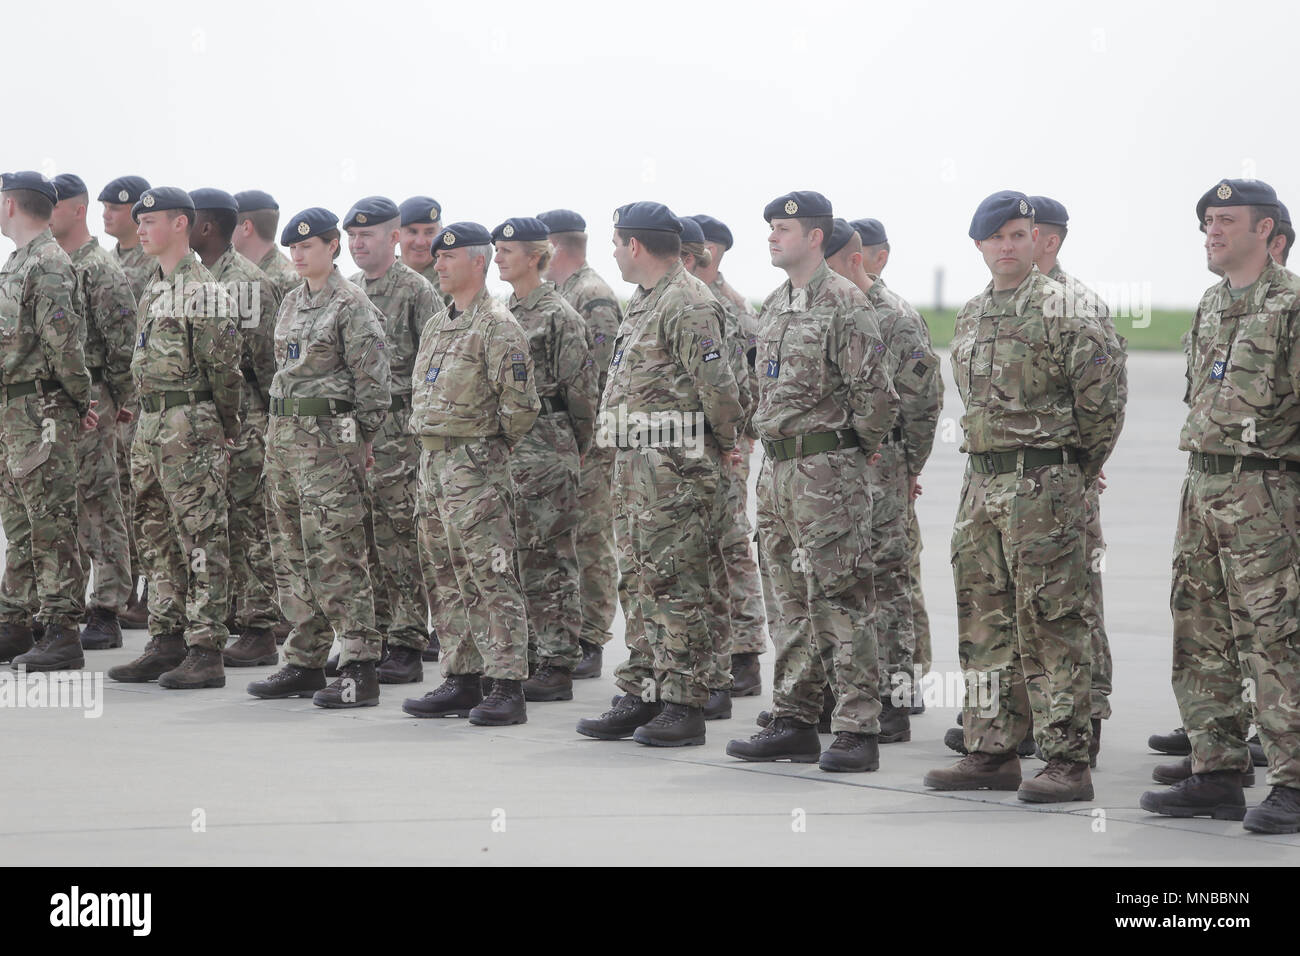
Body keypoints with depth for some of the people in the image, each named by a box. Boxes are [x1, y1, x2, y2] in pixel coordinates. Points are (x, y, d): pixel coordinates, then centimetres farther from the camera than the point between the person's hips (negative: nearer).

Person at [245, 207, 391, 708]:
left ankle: (360, 670, -8)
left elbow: (372, 379, -9)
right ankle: (304, 662, 18)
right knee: (294, 554, 11)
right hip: (283, 435, 8)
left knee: (337, 556, -10)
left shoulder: (352, 305, -9)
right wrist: (279, 431, 20)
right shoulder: (292, 302, 15)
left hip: (329, 437, -8)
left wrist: (364, 438, -8)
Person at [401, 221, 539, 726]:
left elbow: (520, 404, -16)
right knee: (447, 579, 12)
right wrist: (436, 449, 17)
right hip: (433, 462, 9)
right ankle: (462, 681, 18)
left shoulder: (497, 326, -11)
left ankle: (507, 688, -9)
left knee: (491, 579, -9)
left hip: (474, 468, -9)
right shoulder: (436, 326, 16)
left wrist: (490, 447, -4)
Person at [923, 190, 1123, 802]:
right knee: (984, 620, 10)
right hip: (982, 481, 8)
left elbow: (1103, 401, -8)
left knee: (1048, 622, -7)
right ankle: (992, 753, 17)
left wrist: (1077, 469, 2)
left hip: (1044, 484, -8)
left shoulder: (1062, 312, -8)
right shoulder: (971, 316, 15)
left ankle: (1067, 762, -5)